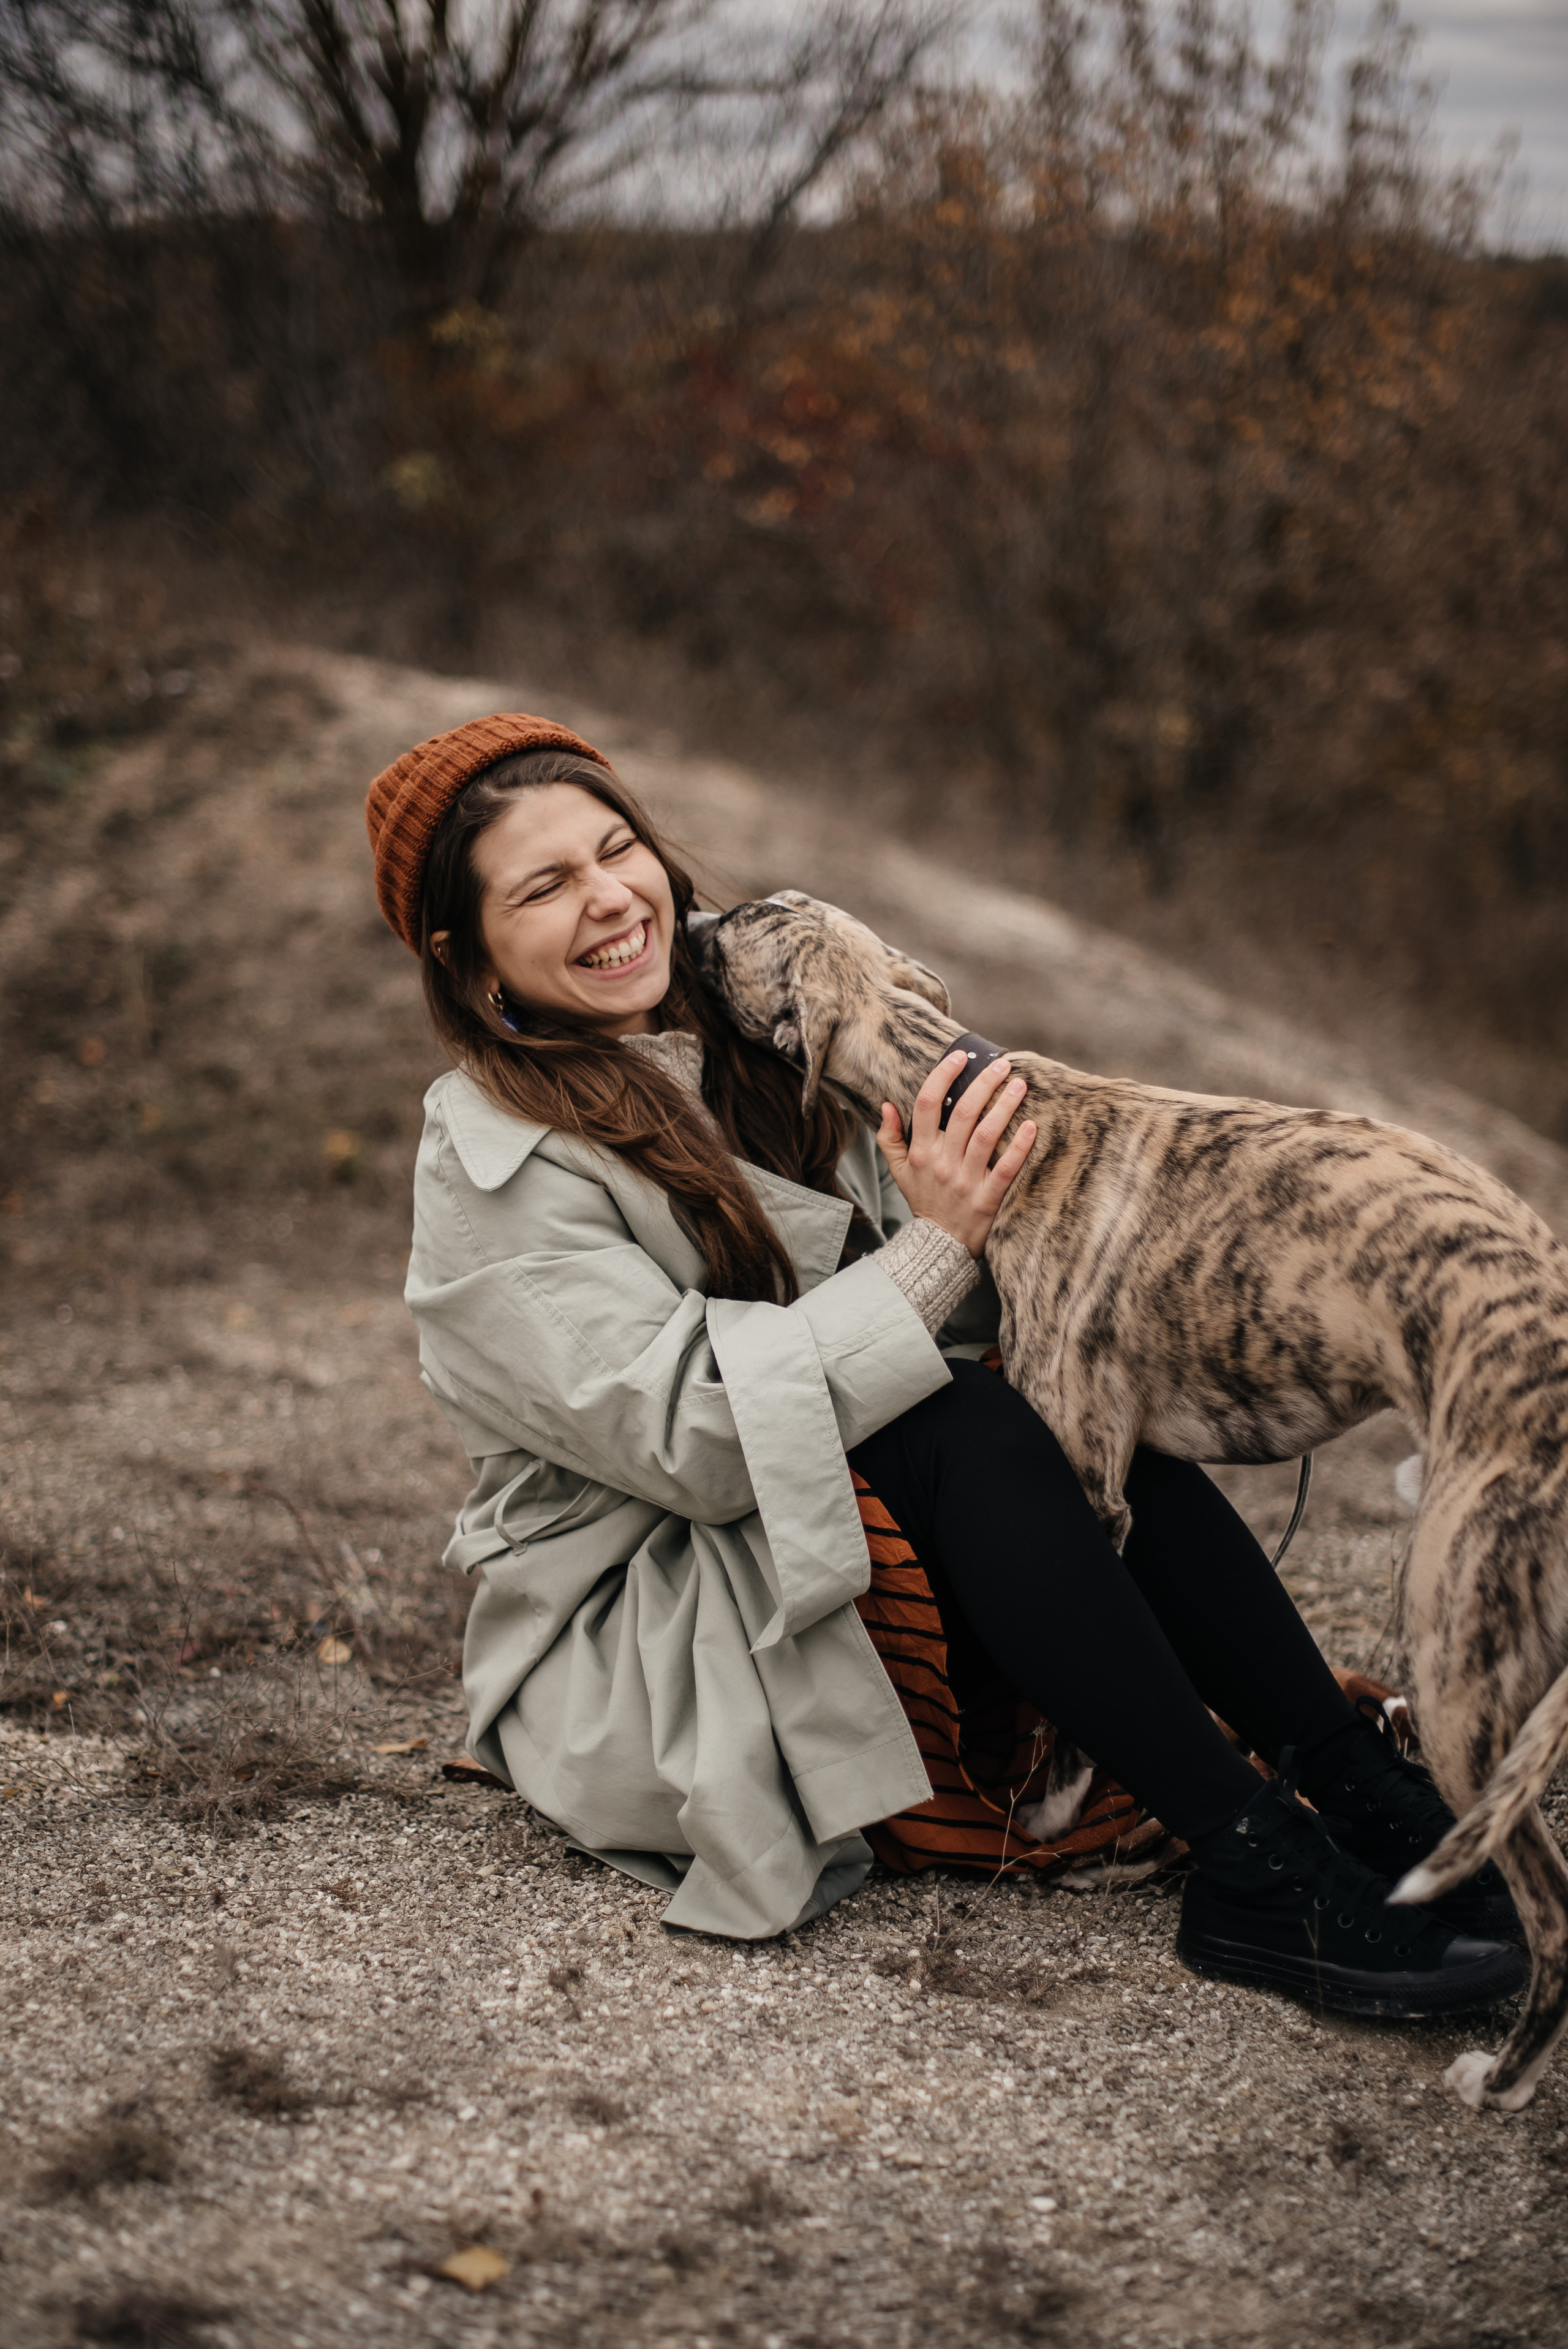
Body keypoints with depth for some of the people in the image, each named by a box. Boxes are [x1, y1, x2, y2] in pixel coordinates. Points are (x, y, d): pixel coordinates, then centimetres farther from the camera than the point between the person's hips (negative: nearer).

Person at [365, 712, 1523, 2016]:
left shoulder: (742, 1037, 7)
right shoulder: (497, 1173, -14)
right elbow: (693, 1439, -23)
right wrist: (935, 1247, -26)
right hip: (630, 1651, -6)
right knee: (961, 1429, -30)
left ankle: (1362, 1782, -25)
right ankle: (1256, 1861, -33)